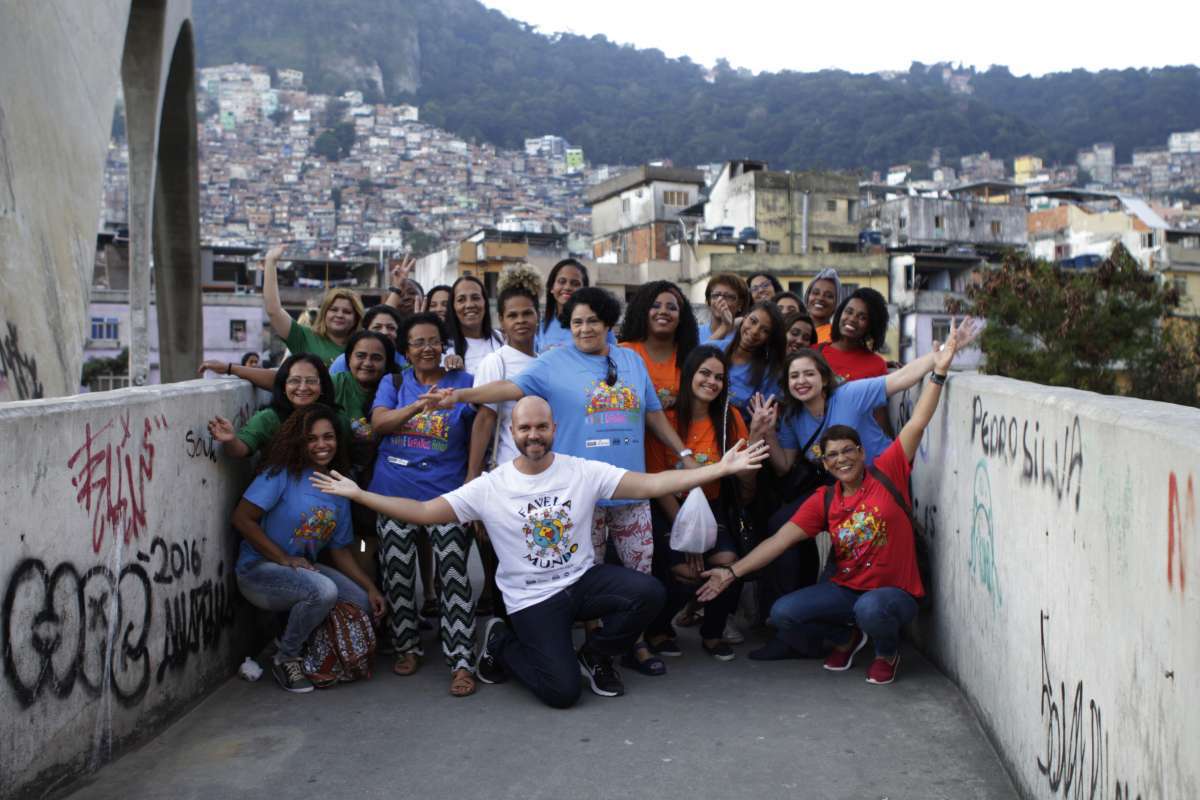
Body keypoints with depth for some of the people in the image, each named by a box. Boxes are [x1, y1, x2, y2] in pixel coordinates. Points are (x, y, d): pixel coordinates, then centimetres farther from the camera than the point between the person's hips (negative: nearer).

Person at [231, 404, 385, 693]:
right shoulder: (283, 473, -12)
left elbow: (340, 549, 10)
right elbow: (242, 518, -18)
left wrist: (371, 588, -2)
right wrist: (284, 559, -20)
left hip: (305, 568, 7)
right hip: (258, 570, -7)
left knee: (362, 602, -7)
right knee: (323, 591, -32)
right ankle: (286, 658, -8)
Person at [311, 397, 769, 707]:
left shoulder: (585, 472, -7)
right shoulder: (489, 487, -8)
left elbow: (652, 484, -13)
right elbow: (424, 512, -9)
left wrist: (720, 469, -22)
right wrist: (358, 494, -15)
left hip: (584, 579, 3)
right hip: (531, 598, -2)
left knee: (648, 592, -25)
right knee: (562, 691, -16)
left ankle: (595, 655, 5)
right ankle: (504, 645, 17)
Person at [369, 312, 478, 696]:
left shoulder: (463, 383, 7)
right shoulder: (394, 384, 12)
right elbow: (378, 422, -6)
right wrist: (420, 405, -20)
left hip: (447, 494, -2)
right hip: (395, 491, 3)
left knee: (454, 577, -7)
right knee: (397, 574, 8)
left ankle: (460, 661, -4)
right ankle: (406, 648, 26)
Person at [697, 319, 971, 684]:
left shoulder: (887, 473, -6)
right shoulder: (823, 500, 1)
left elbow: (917, 423, -14)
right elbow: (779, 540, -4)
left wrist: (939, 371, -22)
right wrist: (732, 572, -12)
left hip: (895, 591, -4)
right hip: (844, 589, 4)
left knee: (870, 608, -38)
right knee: (782, 614, -14)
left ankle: (887, 652, 0)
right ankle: (846, 637, 15)